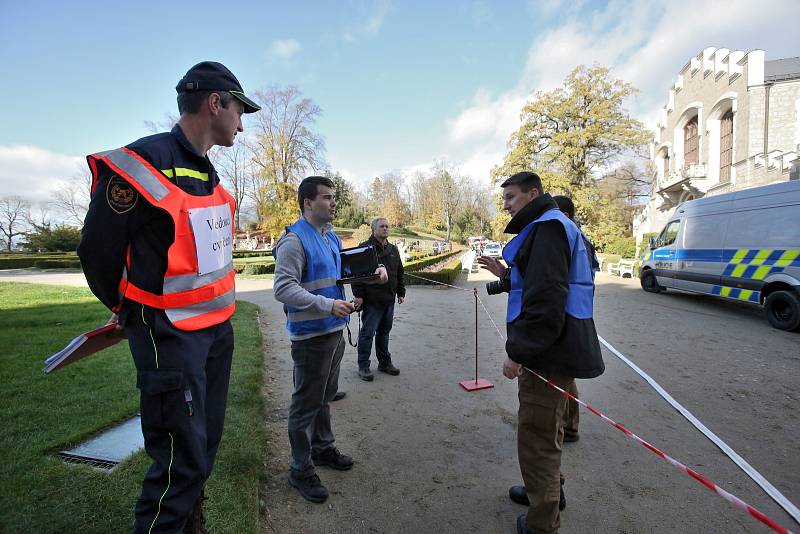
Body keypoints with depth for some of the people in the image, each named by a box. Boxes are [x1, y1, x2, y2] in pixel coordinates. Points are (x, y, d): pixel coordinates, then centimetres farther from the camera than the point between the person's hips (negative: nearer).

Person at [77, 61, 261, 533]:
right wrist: (131, 313, 7)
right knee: (183, 460, 0)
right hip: (170, 335, -8)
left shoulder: (209, 175, 11)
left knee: (205, 445, 18)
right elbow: (97, 251, -8)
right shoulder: (143, 164, -15)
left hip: (218, 330, 8)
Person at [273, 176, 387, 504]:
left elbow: (346, 267, 24)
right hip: (311, 335, -8)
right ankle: (301, 470, 23)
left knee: (325, 396, 22)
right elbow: (283, 289, -24)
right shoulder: (295, 240, -17)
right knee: (306, 403, 5)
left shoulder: (331, 237, 11)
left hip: (335, 330, 9)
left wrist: (374, 269, 7)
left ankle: (322, 448, 41)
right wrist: (328, 305, -30)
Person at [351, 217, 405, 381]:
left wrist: (401, 292, 18)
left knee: (384, 332, 15)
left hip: (389, 300, 6)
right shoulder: (365, 248, -6)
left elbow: (399, 274, 22)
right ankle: (363, 366, 11)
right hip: (371, 300, -6)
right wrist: (358, 295, -15)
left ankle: (385, 363, 27)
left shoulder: (393, 249, 16)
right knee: (367, 333, -1)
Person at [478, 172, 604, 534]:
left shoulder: (547, 228, -16)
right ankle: (547, 489, 45)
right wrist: (506, 274, 10)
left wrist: (518, 352, -23)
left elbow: (545, 300, -26)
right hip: (552, 350, 11)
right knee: (545, 429, 25)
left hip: (548, 354, -11)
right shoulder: (549, 226, 18)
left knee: (537, 437, 2)